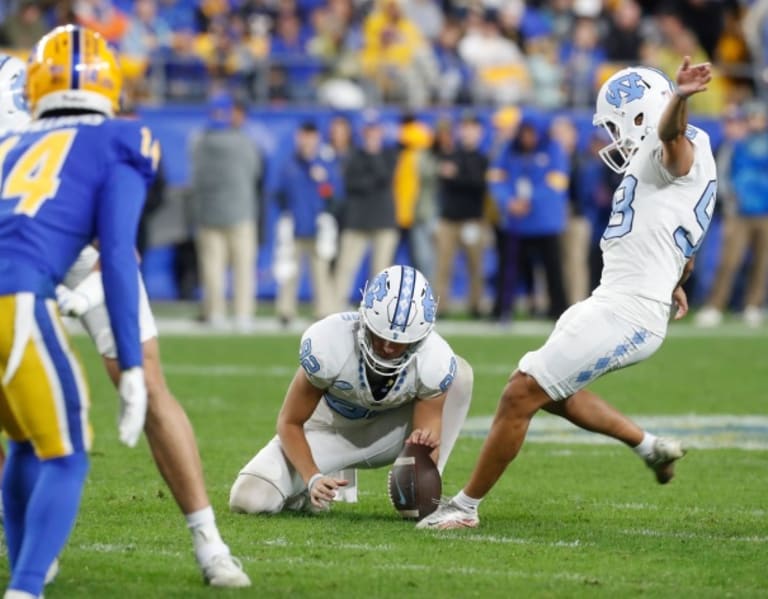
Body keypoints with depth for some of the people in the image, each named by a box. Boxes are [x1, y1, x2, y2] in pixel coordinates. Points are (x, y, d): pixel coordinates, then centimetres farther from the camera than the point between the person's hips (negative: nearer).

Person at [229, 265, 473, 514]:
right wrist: (313, 479, -33)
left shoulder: (435, 361, -29)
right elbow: (290, 422, -19)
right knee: (249, 499, -24)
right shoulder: (329, 345, -34)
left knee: (459, 374, -23)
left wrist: (427, 445, -46)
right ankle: (332, 479, 7)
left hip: (387, 432, 2)